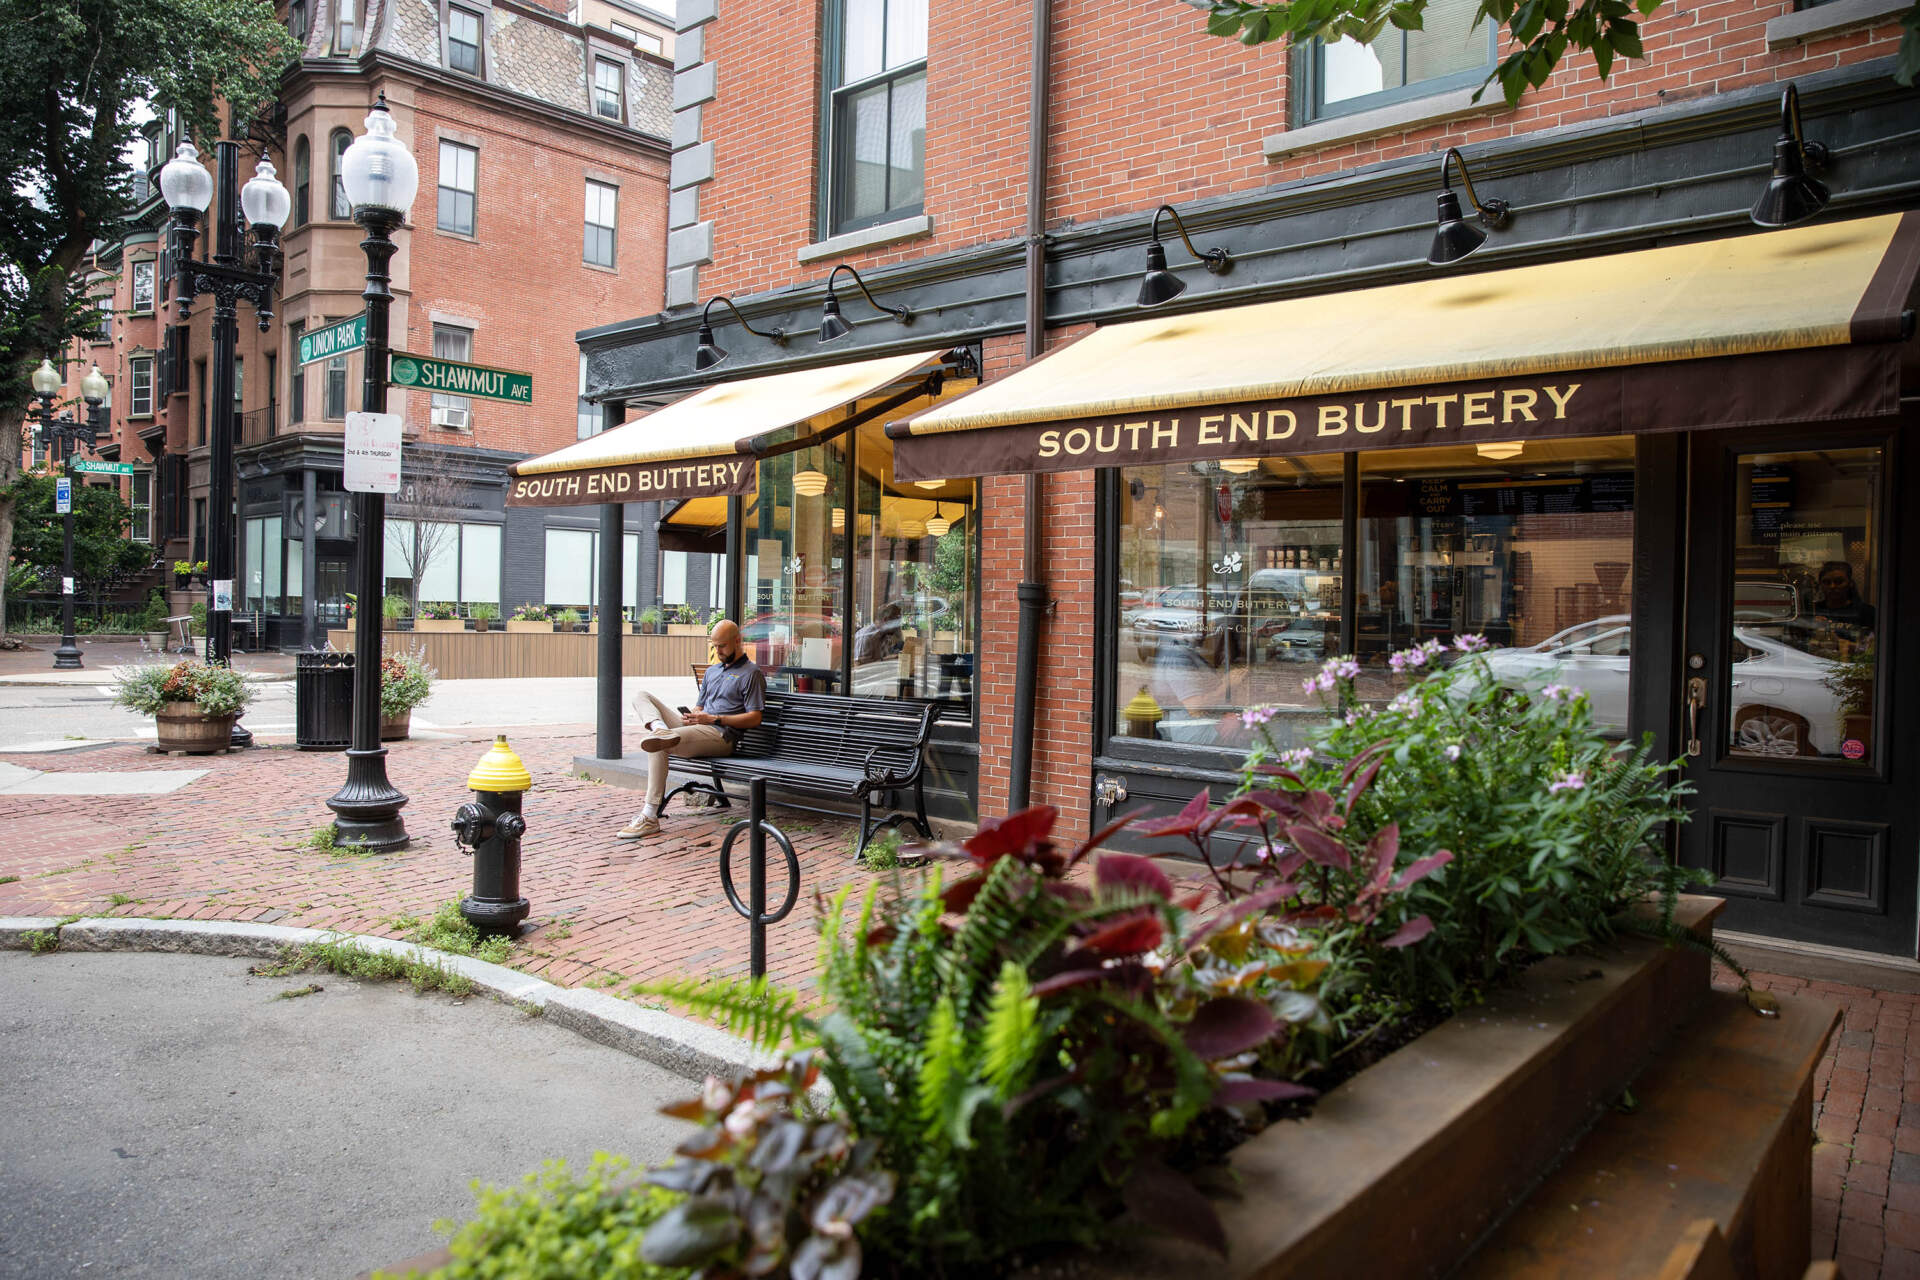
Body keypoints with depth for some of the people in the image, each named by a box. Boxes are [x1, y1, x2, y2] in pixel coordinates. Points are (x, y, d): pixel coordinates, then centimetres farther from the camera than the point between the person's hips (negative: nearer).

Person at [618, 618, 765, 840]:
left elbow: (755, 718, -7)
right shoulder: (712, 671, 26)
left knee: (659, 747, -31)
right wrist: (692, 716, 1)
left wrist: (714, 719, -14)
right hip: (697, 728, 9)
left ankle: (650, 818, -32)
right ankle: (661, 731, -32)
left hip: (721, 736, -8)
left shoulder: (751, 674, 1)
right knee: (642, 697, 1)